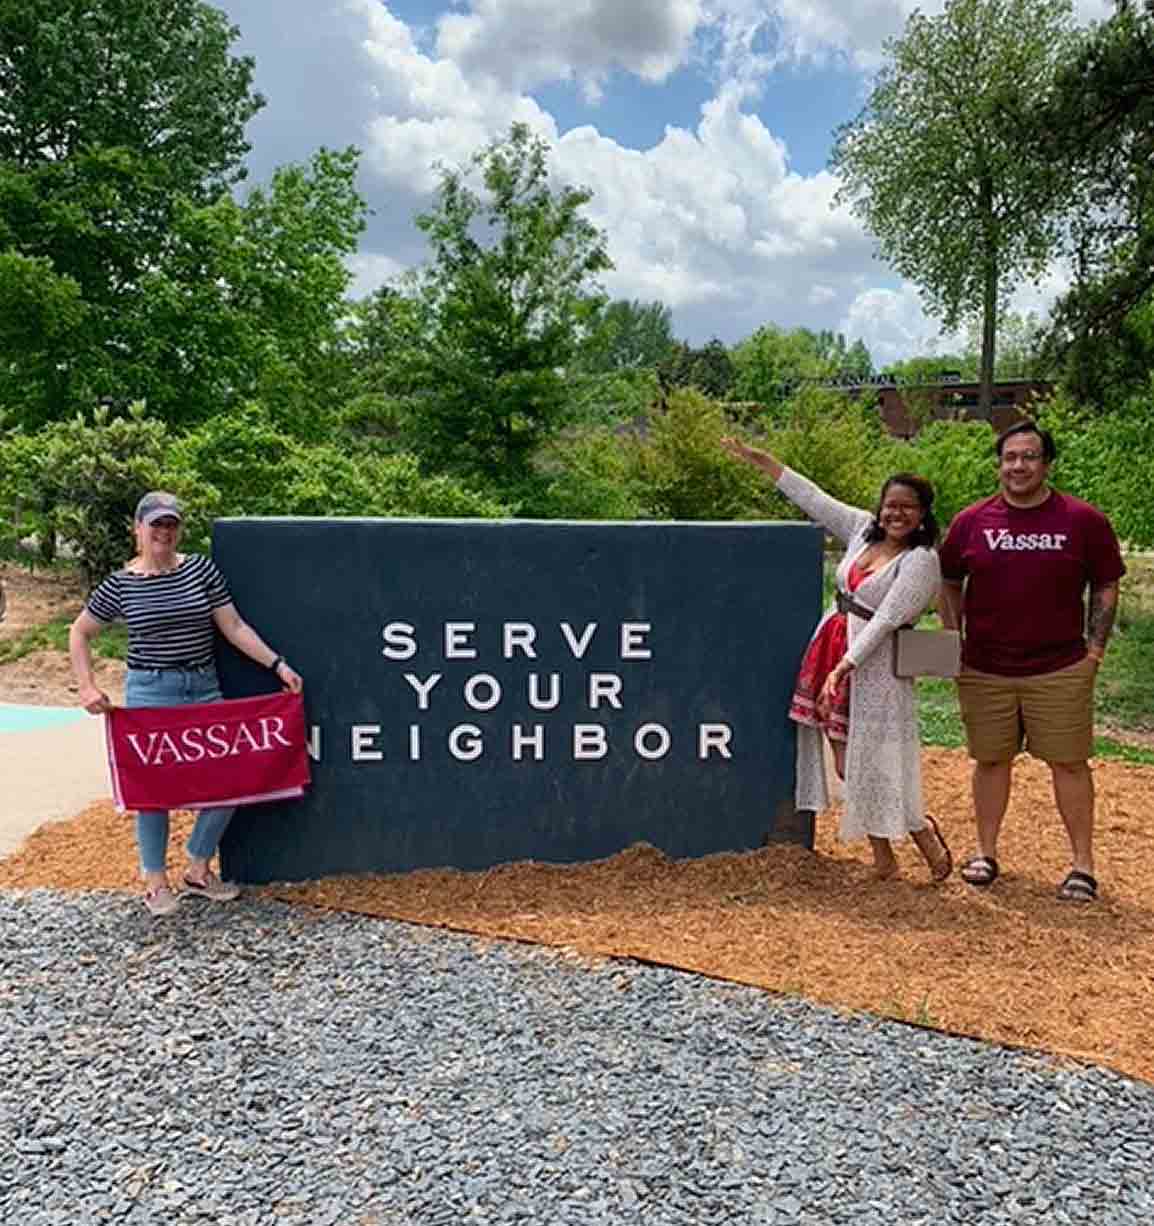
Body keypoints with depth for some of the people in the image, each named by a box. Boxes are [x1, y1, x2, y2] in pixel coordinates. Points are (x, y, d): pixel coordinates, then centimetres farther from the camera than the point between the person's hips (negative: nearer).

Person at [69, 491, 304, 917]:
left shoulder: (202, 569, 0)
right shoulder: (120, 584, -2)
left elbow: (234, 627, 1)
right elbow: (79, 633, 8)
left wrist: (278, 664, -6)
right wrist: (87, 687, -3)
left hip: (204, 689, 2)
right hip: (150, 692, -2)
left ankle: (198, 870, 22)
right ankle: (155, 881, 23)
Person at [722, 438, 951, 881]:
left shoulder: (921, 561, -11)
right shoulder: (864, 530, 8)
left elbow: (886, 619, -19)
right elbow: (816, 500, 14)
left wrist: (845, 665, -26)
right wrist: (766, 463, 14)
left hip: (874, 662, -7)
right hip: (832, 644, 7)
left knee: (870, 758, -3)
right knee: (847, 757, 9)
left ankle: (924, 834, 20)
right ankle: (882, 857, 20)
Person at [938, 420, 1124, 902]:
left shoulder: (1084, 520, -3)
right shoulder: (971, 521, 1)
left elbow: (1106, 587, 5)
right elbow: (949, 584, 12)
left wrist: (1094, 650, -2)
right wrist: (955, 642, 4)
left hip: (1060, 671, -1)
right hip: (984, 670, 2)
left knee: (1069, 763, 5)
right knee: (990, 760, 11)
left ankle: (1083, 864, 18)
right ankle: (986, 853, 25)